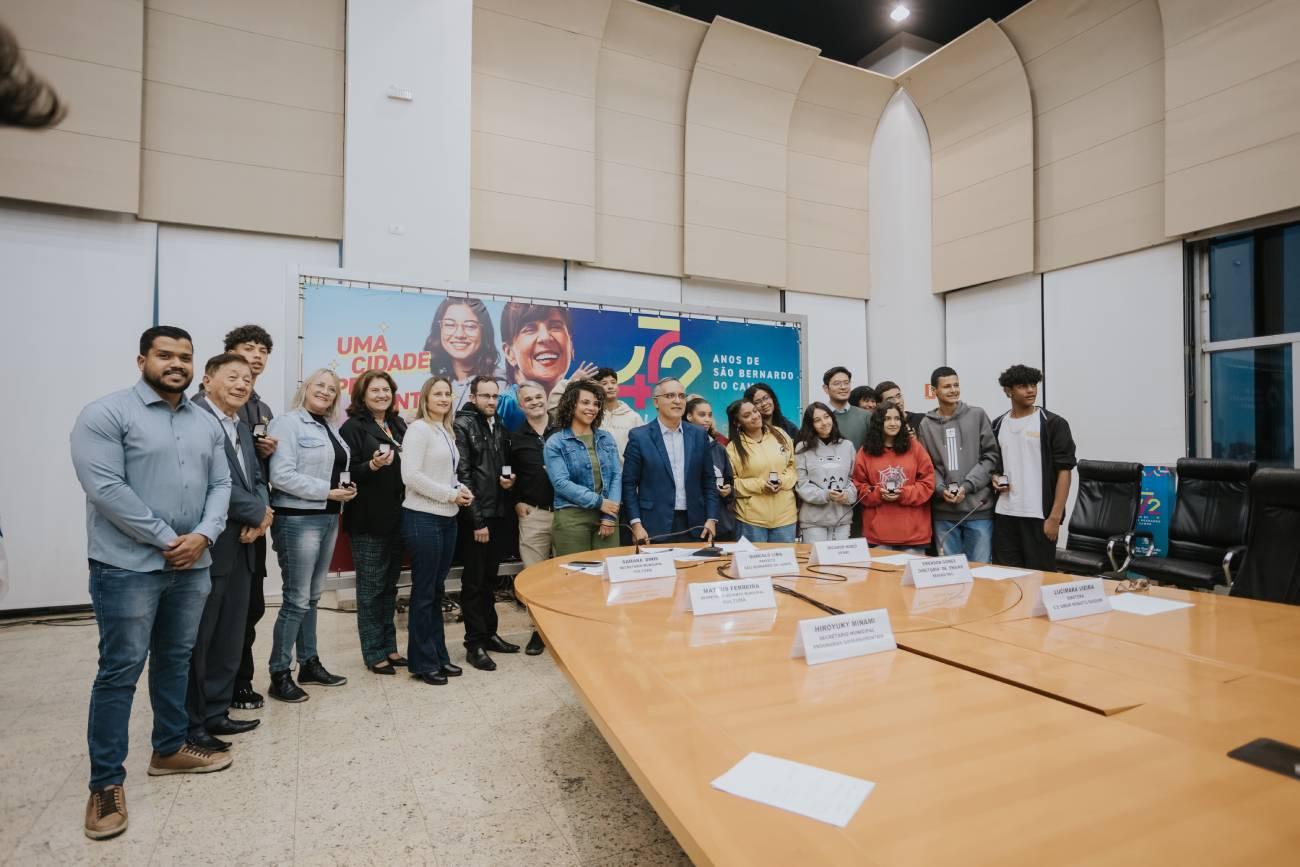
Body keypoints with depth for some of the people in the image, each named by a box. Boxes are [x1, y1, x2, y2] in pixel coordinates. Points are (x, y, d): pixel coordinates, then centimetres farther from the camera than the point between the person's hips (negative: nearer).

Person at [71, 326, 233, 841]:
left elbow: (220, 485, 8)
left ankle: (170, 749, 32)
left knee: (176, 661, 16)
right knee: (119, 672, 2)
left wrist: (203, 535, -9)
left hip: (192, 566, 6)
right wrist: (166, 540, -16)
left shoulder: (207, 423, 10)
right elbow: (104, 488, -16)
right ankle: (106, 783, 15)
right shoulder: (106, 413, -8)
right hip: (127, 567, -5)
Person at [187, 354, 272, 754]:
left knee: (230, 638, 16)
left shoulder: (242, 429, 17)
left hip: (240, 547, 9)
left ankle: (215, 713, 29)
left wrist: (260, 516, -6)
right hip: (206, 548, -9)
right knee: (196, 640, 5)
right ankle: (190, 724, 19)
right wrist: (258, 512, -12)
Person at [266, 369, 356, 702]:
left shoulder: (329, 428, 16)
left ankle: (309, 664, 26)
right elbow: (282, 475, -19)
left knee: (312, 597, 15)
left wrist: (345, 487, 1)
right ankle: (280, 675, 9)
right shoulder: (288, 423, -10)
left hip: (328, 518, 8)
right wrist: (328, 491, -18)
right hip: (298, 519, -8)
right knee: (296, 600, -3)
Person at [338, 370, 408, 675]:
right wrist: (372, 465, -27)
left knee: (389, 585, 15)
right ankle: (373, 653, 15)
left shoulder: (399, 425, 11)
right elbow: (345, 473, -13)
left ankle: (389, 646, 26)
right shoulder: (353, 427, -7)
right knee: (371, 587, 4)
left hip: (397, 517, 6)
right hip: (368, 519, -6)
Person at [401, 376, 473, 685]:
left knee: (437, 590, 15)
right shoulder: (418, 429, -10)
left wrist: (461, 490, 0)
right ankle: (423, 662, 15)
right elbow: (411, 476, -18)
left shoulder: (448, 432, 13)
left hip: (447, 519, 8)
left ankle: (438, 655, 26)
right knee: (424, 592, 2)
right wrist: (450, 494, -15)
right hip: (423, 519, -8)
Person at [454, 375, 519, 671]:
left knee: (490, 579, 16)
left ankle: (489, 633, 28)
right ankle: (474, 644, 13)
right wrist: (476, 520, -16)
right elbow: (462, 475, -13)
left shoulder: (500, 426, 12)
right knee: (473, 581, 3)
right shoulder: (462, 425, -7)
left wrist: (509, 479, -1)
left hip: (498, 513, 6)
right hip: (475, 517, -6)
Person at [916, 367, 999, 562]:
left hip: (978, 508, -1)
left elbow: (990, 456, 0)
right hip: (943, 512, 1)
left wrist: (968, 486, -11)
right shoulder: (926, 424, 5)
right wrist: (941, 489, -10)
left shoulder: (977, 416, 2)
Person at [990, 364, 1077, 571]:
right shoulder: (997, 425, 10)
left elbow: (1063, 471, -7)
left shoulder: (1053, 424, -3)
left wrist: (1055, 517, -12)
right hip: (1004, 515, 4)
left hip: (1039, 515, -4)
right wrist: (995, 479, -1)